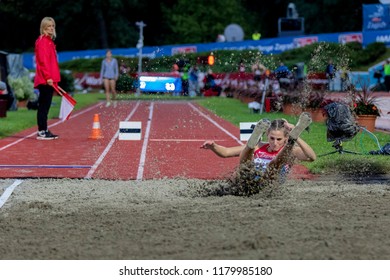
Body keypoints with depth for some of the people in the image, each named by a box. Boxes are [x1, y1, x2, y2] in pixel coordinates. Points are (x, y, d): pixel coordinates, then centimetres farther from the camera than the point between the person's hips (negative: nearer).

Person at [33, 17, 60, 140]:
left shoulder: (50, 41, 19)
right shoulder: (42, 41, -9)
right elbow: (43, 61, -17)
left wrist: (54, 78, 19)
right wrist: (48, 77, -23)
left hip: (50, 80, 9)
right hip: (45, 80, -9)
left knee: (45, 106, 11)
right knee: (43, 106, -8)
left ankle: (44, 130, 15)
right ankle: (41, 132, -7)